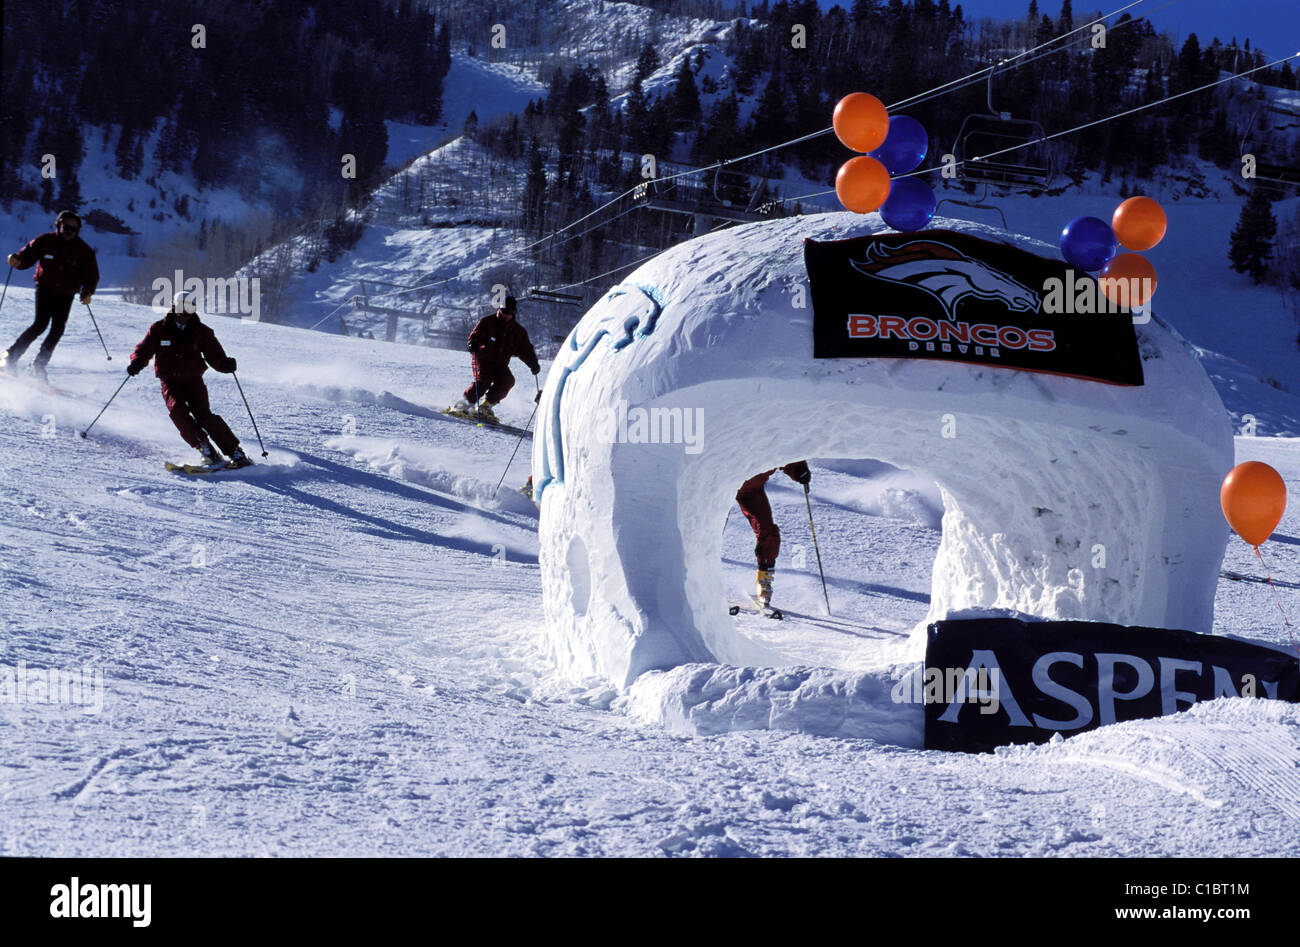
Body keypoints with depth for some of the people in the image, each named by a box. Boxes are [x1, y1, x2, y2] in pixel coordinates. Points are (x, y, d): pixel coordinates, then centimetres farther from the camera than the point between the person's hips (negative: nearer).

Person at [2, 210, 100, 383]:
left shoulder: (84, 250, 0)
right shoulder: (44, 241, -4)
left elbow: (92, 276, 2)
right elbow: (27, 257, -1)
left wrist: (87, 292, -16)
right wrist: (16, 260, -25)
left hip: (66, 295, 3)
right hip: (45, 289, -3)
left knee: (57, 329, -8)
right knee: (41, 324, -18)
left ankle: (38, 367, 4)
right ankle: (10, 357, -9)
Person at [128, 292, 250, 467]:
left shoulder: (201, 332, 2)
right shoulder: (159, 329, 1)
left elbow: (214, 355, 1)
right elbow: (144, 349, 4)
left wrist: (225, 364, -21)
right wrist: (137, 363, -18)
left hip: (193, 380, -1)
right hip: (170, 382, 1)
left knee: (203, 414, -17)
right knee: (178, 411, -25)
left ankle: (235, 452, -14)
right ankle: (205, 449, -21)